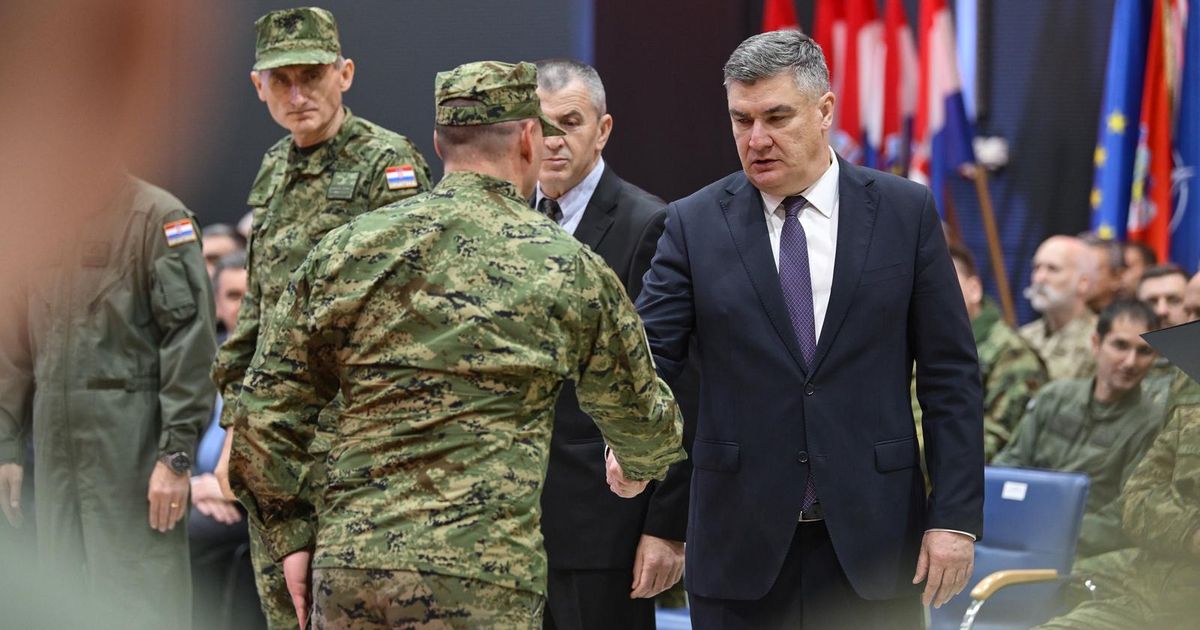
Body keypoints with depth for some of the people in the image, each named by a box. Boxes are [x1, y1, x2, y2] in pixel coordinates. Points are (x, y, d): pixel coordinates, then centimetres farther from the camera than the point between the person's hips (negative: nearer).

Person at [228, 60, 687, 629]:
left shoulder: (347, 250, 7)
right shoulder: (572, 271, 5)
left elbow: (267, 408, 8)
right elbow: (642, 417, 20)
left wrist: (291, 538, 18)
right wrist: (638, 466, 43)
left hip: (348, 565, 3)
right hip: (484, 578, -3)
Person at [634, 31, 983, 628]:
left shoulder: (905, 212, 2)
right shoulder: (696, 223, 3)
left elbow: (949, 375, 2)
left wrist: (956, 515, -4)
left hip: (871, 534, 0)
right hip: (741, 542, 1)